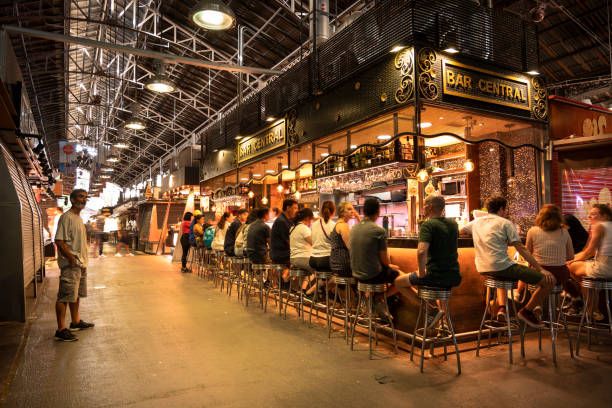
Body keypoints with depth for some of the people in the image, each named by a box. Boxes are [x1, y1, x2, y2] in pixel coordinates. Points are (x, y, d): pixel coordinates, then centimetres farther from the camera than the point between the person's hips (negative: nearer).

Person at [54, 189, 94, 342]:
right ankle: (61, 330, -2)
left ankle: (76, 322, 29)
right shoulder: (67, 217, -14)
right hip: (70, 265, -10)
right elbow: (59, 241, -20)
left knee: (76, 294, 18)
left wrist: (83, 261, 17)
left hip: (81, 264, 10)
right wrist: (72, 259, -23)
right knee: (65, 296, -6)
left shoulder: (79, 218, 15)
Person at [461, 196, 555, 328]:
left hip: (482, 269, 7)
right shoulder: (505, 223, 0)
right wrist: (540, 269, -3)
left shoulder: (476, 222, 15)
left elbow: (461, 230, 34)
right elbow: (521, 249, -6)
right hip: (501, 266, -7)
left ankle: (501, 307, 25)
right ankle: (527, 311, 12)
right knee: (549, 280, 1)